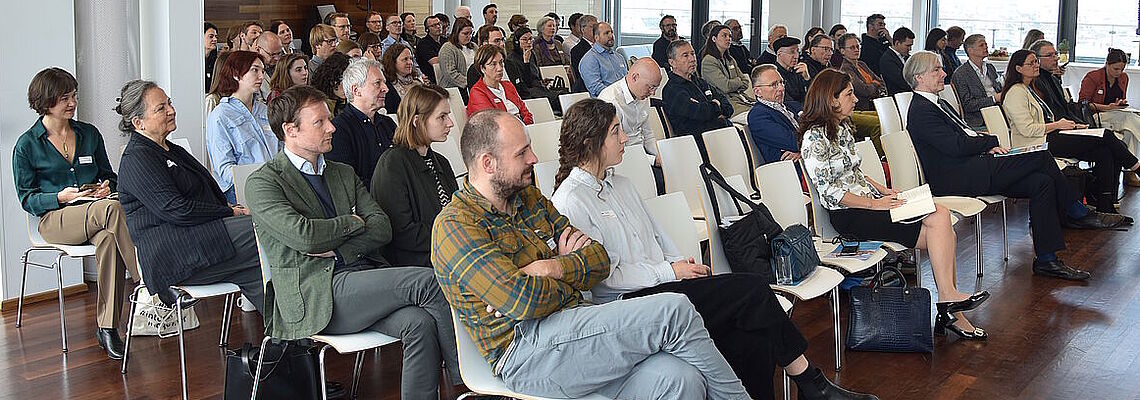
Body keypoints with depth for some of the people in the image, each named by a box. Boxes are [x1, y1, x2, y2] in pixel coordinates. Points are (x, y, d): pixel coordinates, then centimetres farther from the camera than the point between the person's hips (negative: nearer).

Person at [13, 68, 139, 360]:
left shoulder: (89, 134, 15)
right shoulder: (27, 145, 4)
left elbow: (109, 177, 21)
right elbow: (27, 198, 4)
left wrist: (107, 187, -3)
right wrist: (62, 197, -14)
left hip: (97, 212, 3)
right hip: (54, 220, -3)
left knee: (108, 239, -36)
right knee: (111, 209, -35)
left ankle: (107, 327, -33)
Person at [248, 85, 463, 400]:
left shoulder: (344, 174, 22)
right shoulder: (263, 183, 2)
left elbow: (383, 229, 10)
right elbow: (303, 235, -15)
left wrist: (337, 248, -8)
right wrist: (352, 222, 2)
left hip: (364, 272, 6)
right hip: (315, 296, -6)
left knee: (420, 323, -27)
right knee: (426, 281, -24)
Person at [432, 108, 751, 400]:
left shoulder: (530, 198, 19)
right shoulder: (455, 227, -7)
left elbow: (599, 259, 14)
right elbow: (523, 300, -19)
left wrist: (553, 268, -7)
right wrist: (569, 282, 2)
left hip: (573, 323, 7)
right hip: (526, 348, -7)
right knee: (673, 310, -20)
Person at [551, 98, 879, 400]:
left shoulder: (620, 185, 20)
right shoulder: (570, 202, -9)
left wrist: (681, 262, 2)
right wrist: (670, 272, -11)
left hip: (659, 284, 8)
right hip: (627, 303, -8)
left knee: (753, 340, -17)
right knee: (754, 290, -16)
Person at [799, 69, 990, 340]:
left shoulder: (841, 128, 17)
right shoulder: (815, 137, -11)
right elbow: (828, 190, -16)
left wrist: (882, 190, 9)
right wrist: (874, 203, -16)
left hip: (867, 201, 9)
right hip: (849, 216, -9)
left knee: (943, 226, -11)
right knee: (939, 218, -20)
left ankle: (950, 313, -12)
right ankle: (948, 296, -16)